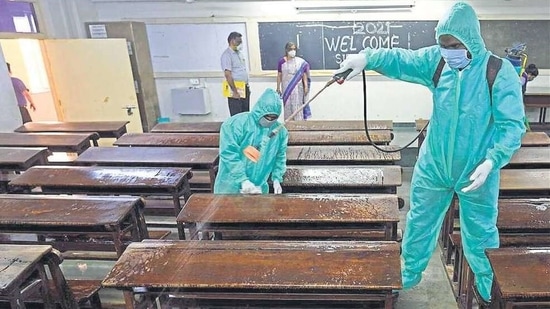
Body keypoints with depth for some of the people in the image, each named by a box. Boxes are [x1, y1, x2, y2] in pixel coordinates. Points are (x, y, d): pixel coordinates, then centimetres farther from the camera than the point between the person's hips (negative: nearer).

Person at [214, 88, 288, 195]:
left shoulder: (280, 131, 1)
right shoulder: (237, 123, -15)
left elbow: (280, 157, 13)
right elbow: (228, 154, -20)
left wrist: (277, 178, 0)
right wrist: (243, 180, -24)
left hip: (258, 188, 4)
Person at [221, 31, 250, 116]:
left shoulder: (239, 53, 15)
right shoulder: (227, 55, -11)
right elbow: (228, 74, -18)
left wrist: (247, 87, 16)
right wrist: (235, 91, -21)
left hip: (244, 88, 8)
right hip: (235, 89, -8)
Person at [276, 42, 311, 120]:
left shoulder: (300, 62, -1)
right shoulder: (281, 61, -1)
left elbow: (304, 75, 1)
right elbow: (279, 76, 2)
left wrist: (306, 86, -6)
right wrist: (278, 88, 2)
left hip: (297, 88, 0)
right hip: (286, 88, 0)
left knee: (297, 106, 0)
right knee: (288, 107, 5)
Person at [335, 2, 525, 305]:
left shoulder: (500, 72, -16)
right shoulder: (436, 60, -5)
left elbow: (513, 125, -17)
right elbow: (401, 59, -16)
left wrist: (492, 161, -31)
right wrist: (367, 57, -36)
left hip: (476, 173, -3)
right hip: (432, 167, 3)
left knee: (479, 237, 16)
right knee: (418, 226, 17)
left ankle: (490, 288, 43)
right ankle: (407, 278, 40)